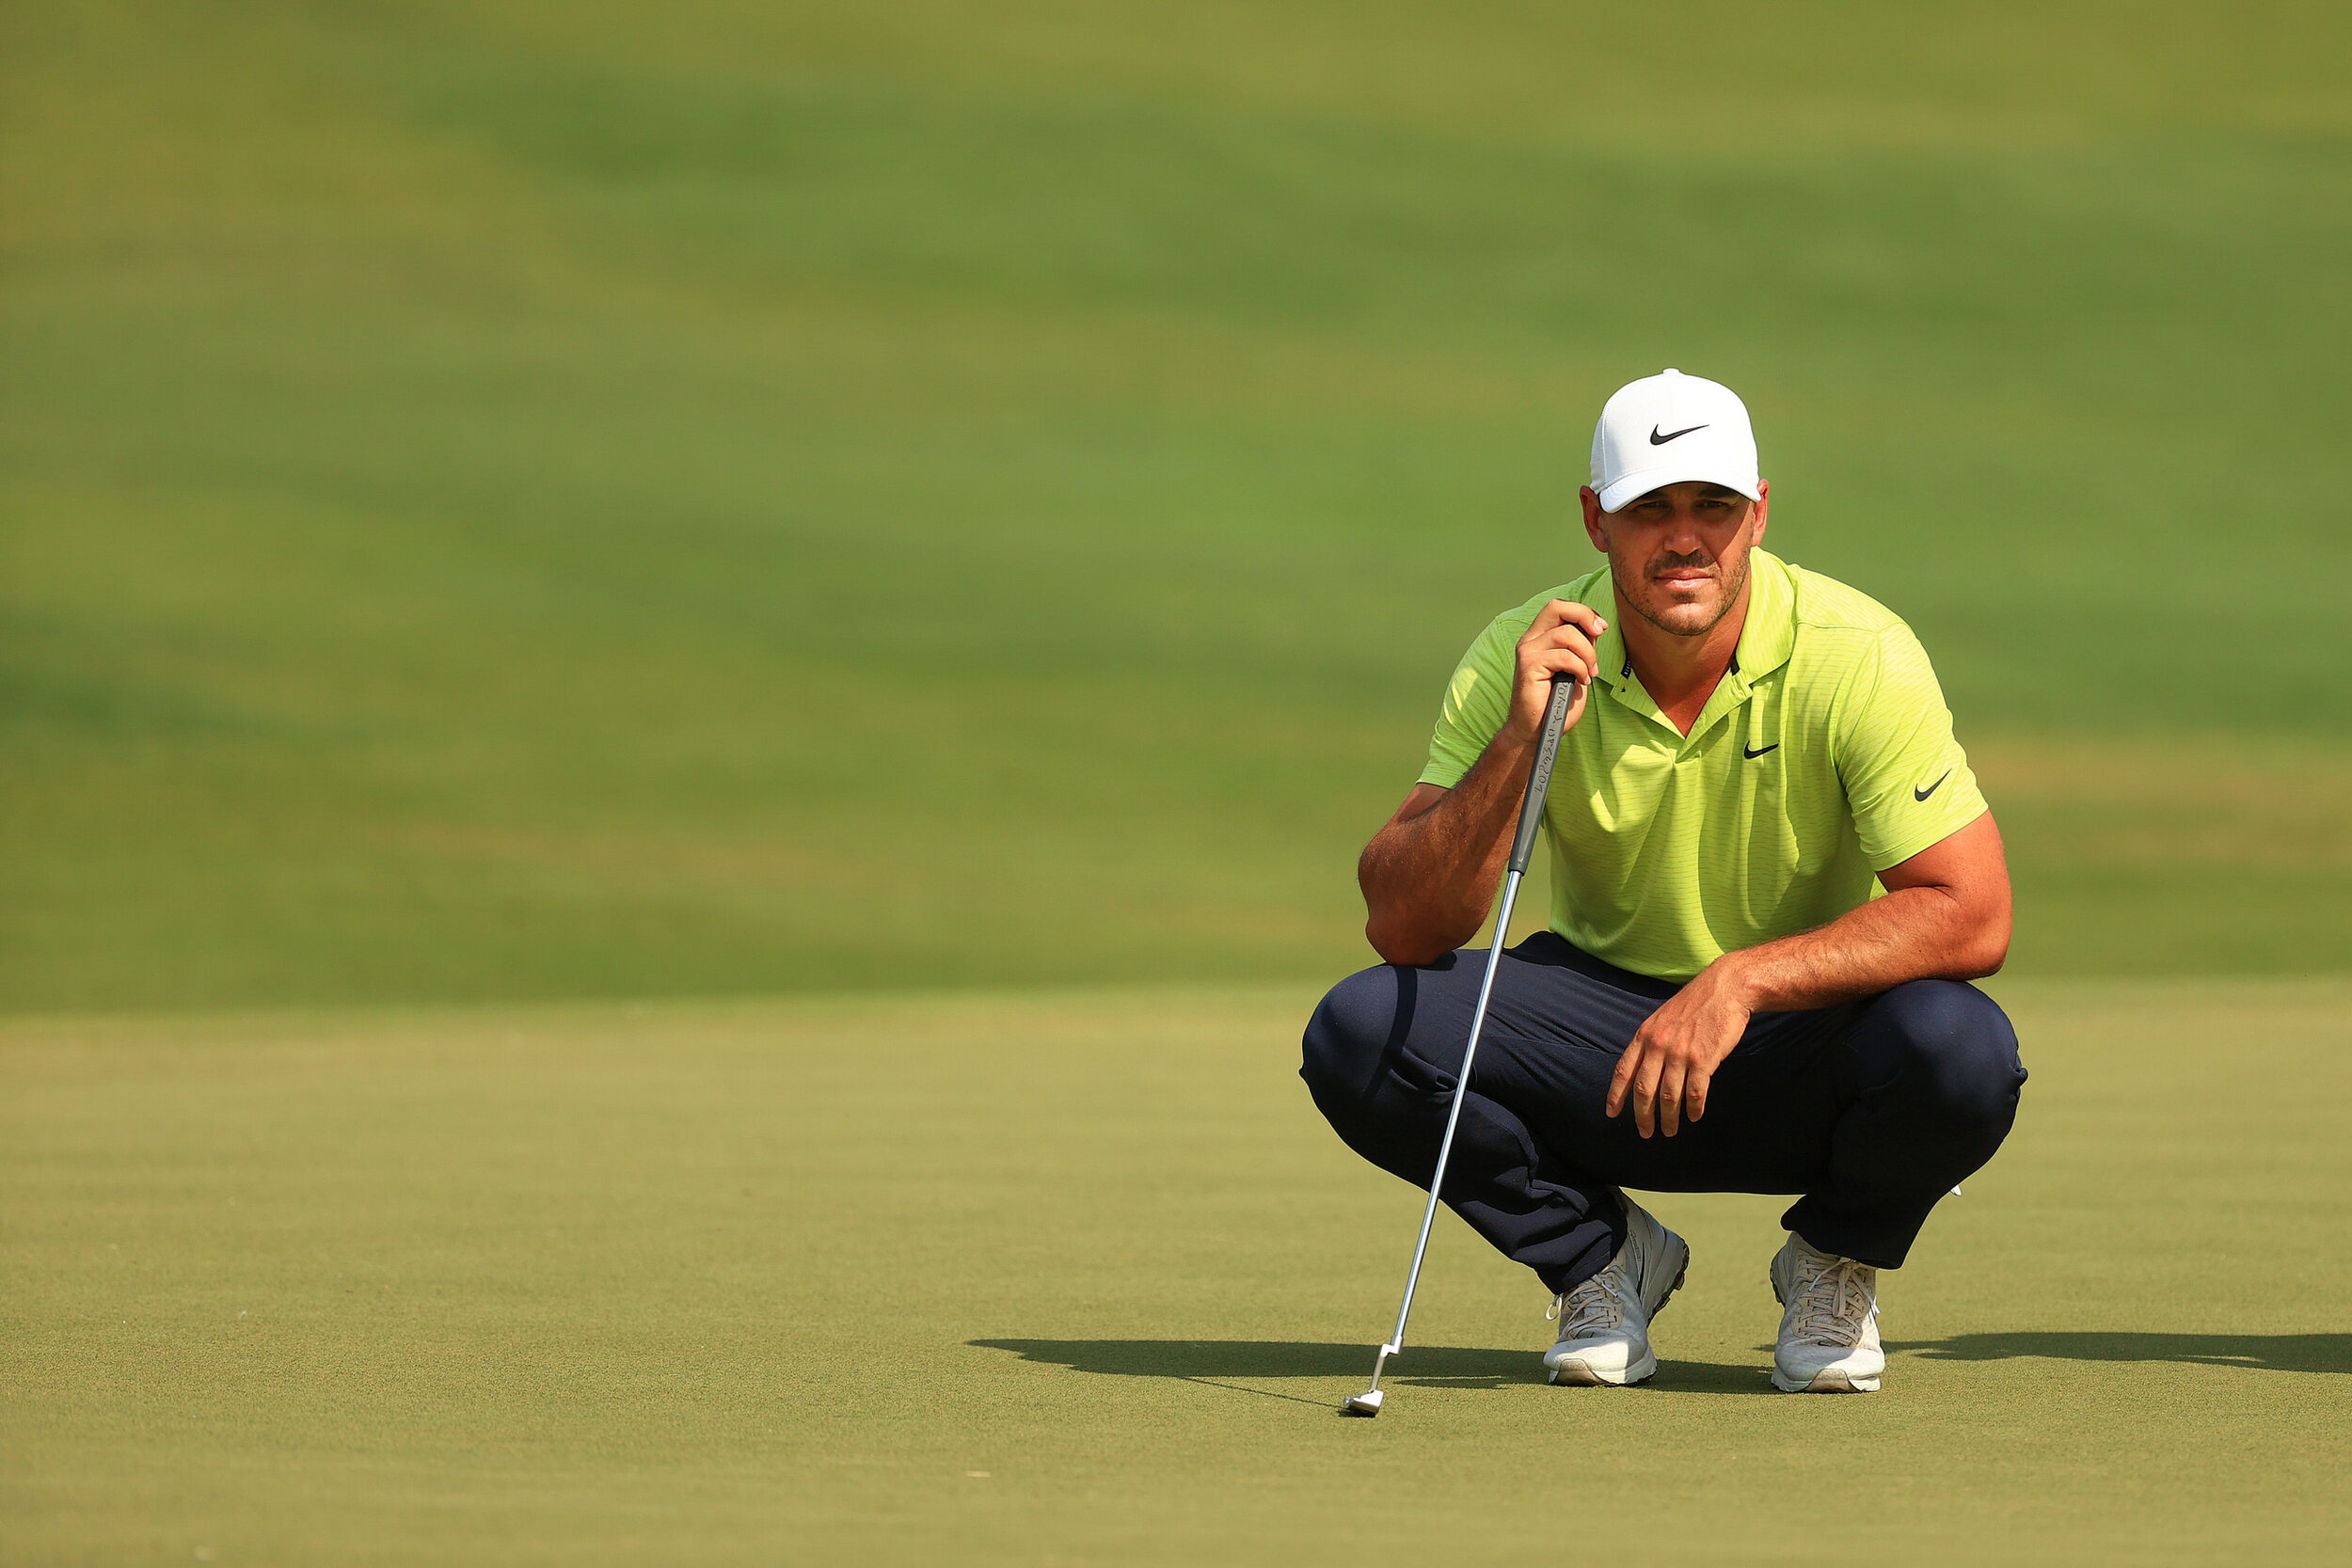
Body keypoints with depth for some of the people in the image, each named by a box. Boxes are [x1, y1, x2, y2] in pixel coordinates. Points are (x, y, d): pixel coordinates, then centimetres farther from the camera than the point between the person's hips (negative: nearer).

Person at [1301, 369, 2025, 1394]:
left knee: (1960, 1053, -35)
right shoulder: (1519, 663, -13)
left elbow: (1972, 917, -22)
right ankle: (1600, 1257, 3)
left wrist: (1741, 980, -32)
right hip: (1601, 1021, 2)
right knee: (1359, 1033, -24)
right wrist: (1517, 743, -32)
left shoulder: (1857, 657, -18)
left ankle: (1833, 1266, 1)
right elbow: (1401, 926, -18)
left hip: (1806, 1039, -1)